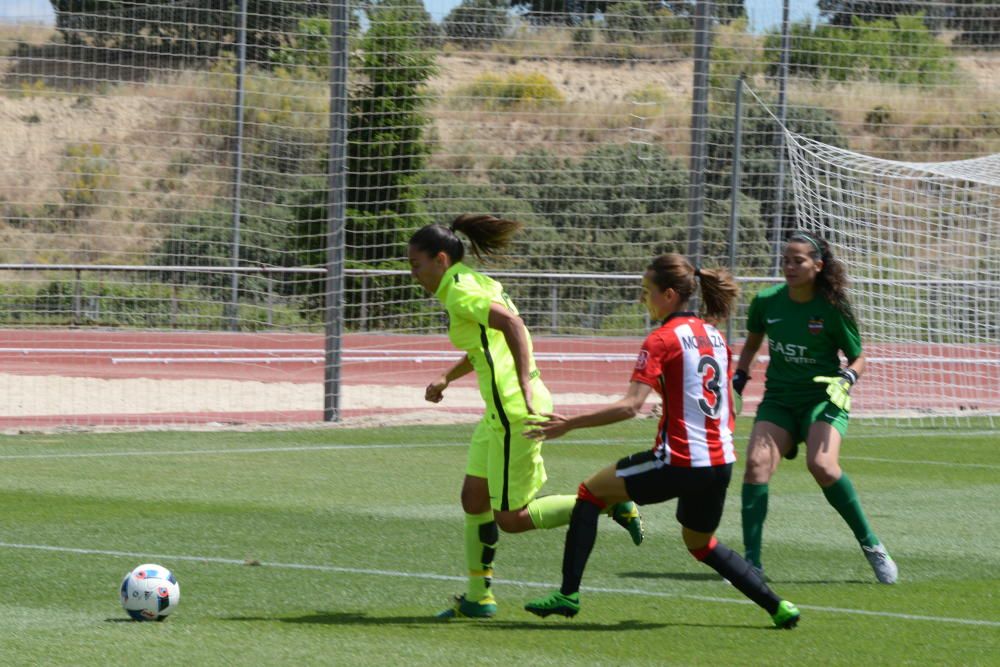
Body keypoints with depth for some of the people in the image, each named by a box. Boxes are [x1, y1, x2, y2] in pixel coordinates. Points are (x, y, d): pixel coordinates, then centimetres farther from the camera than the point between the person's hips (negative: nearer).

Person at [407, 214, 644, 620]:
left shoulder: (460, 292, -14)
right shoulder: (473, 284, 16)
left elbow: (512, 324, -29)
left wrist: (525, 390, -31)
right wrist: (446, 379, 26)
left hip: (514, 411, -10)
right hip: (502, 410, 10)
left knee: (511, 519, -4)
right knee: (474, 499, 13)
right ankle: (478, 597, 18)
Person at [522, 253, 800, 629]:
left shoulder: (662, 341, -9)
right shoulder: (714, 337, 13)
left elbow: (630, 405, -19)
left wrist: (569, 424, -16)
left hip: (679, 463, -7)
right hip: (720, 463, 7)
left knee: (591, 492, 10)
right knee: (701, 544, 29)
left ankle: (568, 594, 5)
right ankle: (778, 607, 21)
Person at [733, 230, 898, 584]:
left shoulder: (833, 309, -10)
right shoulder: (766, 301, -1)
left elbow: (859, 358, 1)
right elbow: (752, 342, 19)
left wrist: (846, 379, -19)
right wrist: (738, 380, 8)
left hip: (823, 398, -4)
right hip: (778, 399, 4)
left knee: (821, 464, -29)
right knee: (757, 462, -21)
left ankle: (870, 544, -11)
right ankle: (752, 561, -17)